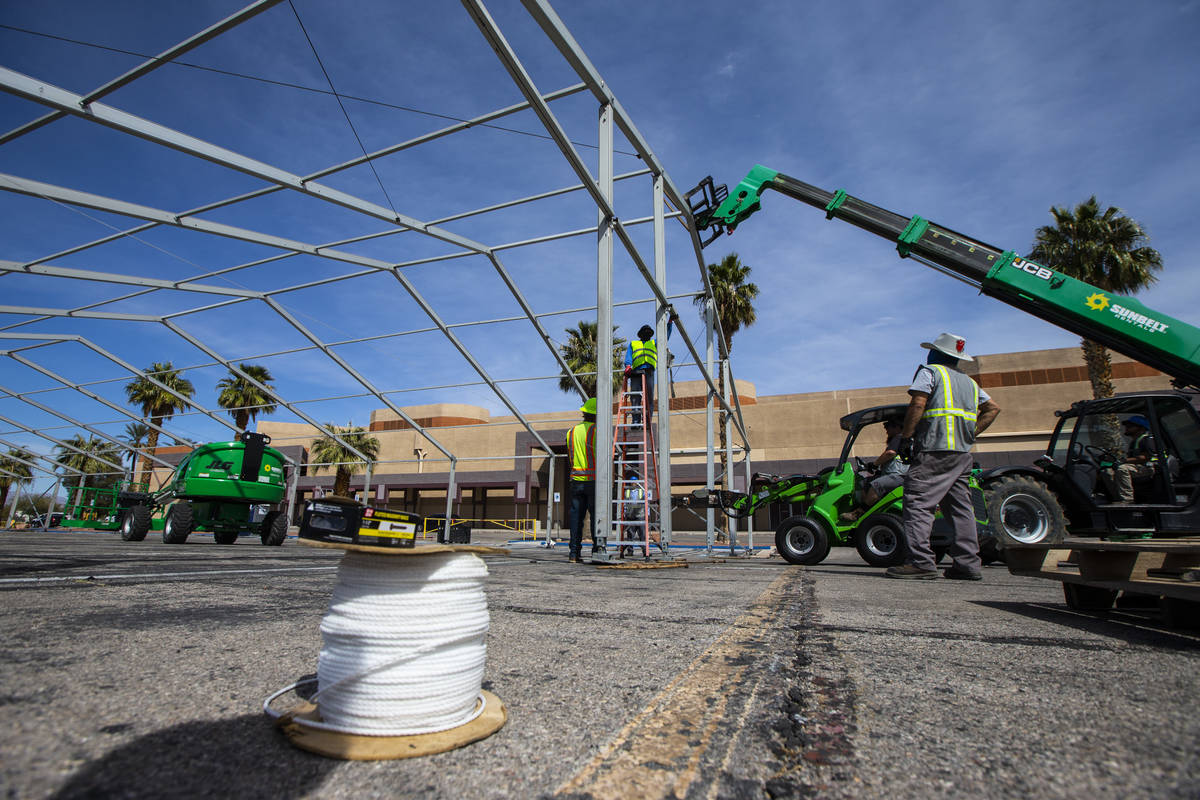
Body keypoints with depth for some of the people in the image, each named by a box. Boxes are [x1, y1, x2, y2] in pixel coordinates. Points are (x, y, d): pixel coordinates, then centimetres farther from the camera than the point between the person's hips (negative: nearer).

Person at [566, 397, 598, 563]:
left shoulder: (571, 432, 10)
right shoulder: (597, 431, -7)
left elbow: (570, 455, 15)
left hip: (576, 480, 5)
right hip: (594, 480, -4)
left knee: (576, 516, 6)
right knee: (596, 516, 0)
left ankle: (574, 552, 5)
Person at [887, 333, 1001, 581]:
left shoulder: (929, 371, 2)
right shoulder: (968, 381, 24)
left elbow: (917, 404, -11)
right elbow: (993, 408, 24)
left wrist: (905, 438, -9)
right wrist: (970, 435, 19)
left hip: (935, 450, -8)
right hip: (962, 452, 8)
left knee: (917, 503, -11)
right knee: (960, 507, 9)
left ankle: (921, 562, -18)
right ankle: (968, 564, 8)